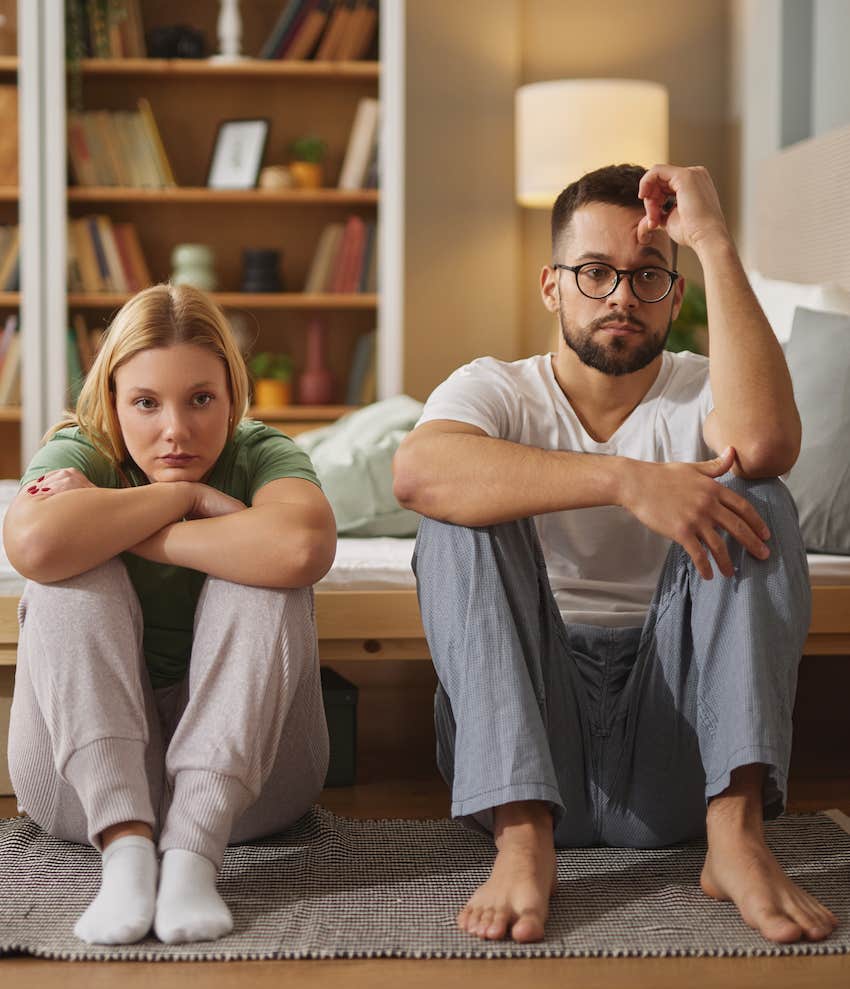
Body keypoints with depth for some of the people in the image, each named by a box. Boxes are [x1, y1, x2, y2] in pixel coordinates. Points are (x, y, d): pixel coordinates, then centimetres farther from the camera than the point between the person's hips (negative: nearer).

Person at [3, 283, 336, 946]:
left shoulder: (262, 455, -6)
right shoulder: (80, 455, -5)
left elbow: (304, 548, -33)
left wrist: (122, 532, -24)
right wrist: (186, 495, -20)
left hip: (244, 767, 0)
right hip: (87, 775, 0)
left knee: (263, 571, -22)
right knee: (75, 569, -21)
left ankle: (194, 849, -34)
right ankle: (124, 844, -36)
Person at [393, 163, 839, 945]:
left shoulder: (700, 394, 7)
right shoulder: (496, 390, 5)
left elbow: (766, 443, -22)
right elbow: (418, 472, -22)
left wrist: (715, 242, -19)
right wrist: (625, 480, -32)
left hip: (671, 748, 1)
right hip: (524, 742, 0)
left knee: (755, 498, -17)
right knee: (463, 513, -20)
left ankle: (737, 831, -30)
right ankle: (522, 838, -31)